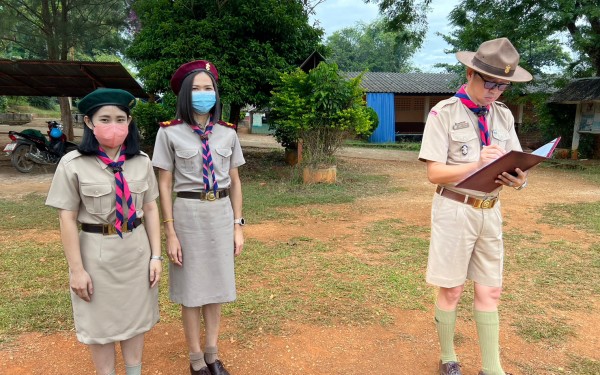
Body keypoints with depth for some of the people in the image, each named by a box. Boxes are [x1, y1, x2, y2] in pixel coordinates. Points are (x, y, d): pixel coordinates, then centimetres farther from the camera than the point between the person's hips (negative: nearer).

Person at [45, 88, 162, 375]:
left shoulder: (141, 161, -2)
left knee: (135, 316, 17)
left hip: (137, 250, 3)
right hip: (97, 253, -2)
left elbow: (150, 209, 2)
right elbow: (67, 219, -8)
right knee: (101, 321, 13)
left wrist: (155, 256, 0)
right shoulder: (73, 164, -10)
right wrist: (76, 269, -9)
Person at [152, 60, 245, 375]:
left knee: (216, 284, 13)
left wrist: (238, 225, 4)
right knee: (191, 288, 8)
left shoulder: (227, 133, 4)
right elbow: (164, 185, -6)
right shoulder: (170, 133, -6)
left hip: (221, 213, 4)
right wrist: (170, 233, -10)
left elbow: (234, 182, 7)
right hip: (188, 213, -3)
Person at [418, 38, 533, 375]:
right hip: (455, 211, -5)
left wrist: (519, 179, -17)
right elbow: (435, 173, -13)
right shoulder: (444, 113, -9)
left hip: (490, 212, 5)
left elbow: (515, 165, 5)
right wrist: (476, 164, -27)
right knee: (451, 291, 8)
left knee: (490, 292, 11)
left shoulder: (504, 115, 7)